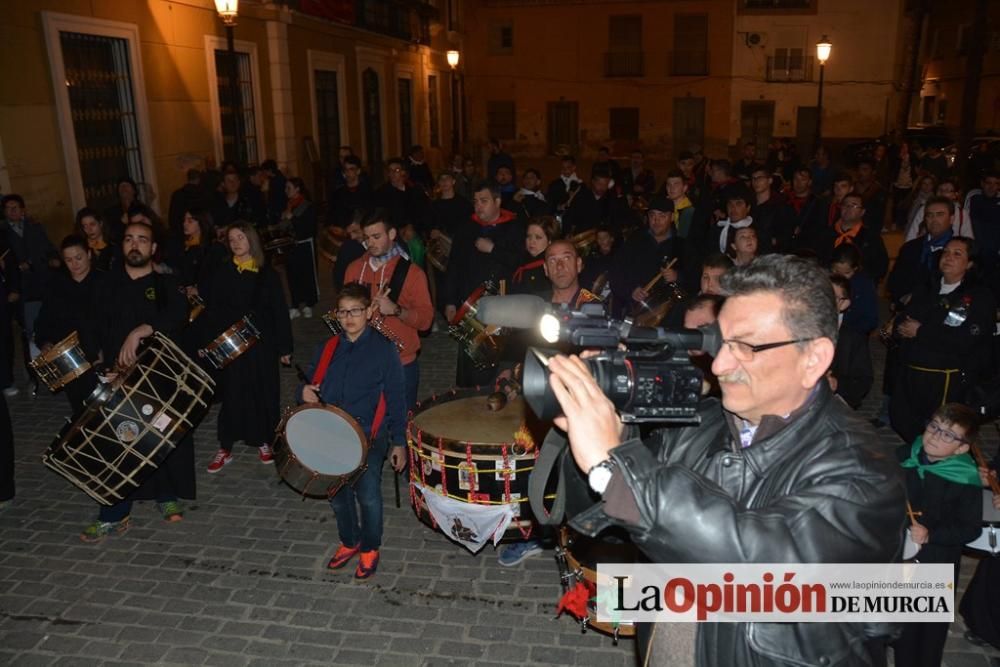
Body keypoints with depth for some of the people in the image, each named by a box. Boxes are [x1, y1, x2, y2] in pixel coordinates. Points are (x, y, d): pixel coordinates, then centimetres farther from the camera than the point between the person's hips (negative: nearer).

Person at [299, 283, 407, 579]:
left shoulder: (383, 349, -7)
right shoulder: (329, 349, 6)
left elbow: (395, 399, -5)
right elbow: (311, 383, 16)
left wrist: (399, 442, -5)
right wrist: (305, 393, -10)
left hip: (368, 436, -5)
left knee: (368, 496, -1)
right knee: (337, 494, 15)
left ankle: (370, 549, 24)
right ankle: (349, 541, 40)